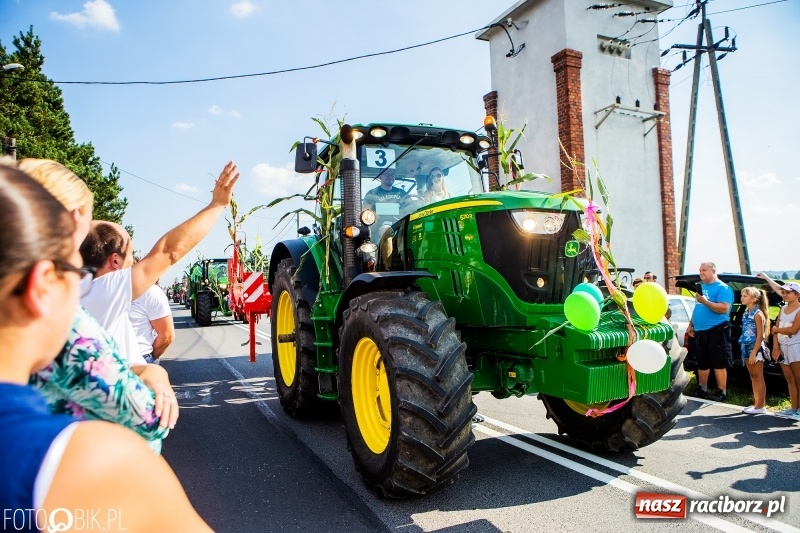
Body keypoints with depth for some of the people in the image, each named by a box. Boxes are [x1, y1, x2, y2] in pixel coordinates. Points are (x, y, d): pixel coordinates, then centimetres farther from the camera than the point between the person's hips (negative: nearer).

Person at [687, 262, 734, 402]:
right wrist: (691, 324, 19)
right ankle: (702, 389, 23)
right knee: (702, 363, 14)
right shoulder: (701, 287, 16)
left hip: (716, 330, -8)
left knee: (719, 363, -3)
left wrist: (705, 301, -26)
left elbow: (724, 308, -21)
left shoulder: (722, 288, -8)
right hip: (700, 331, 8)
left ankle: (722, 392, 3)